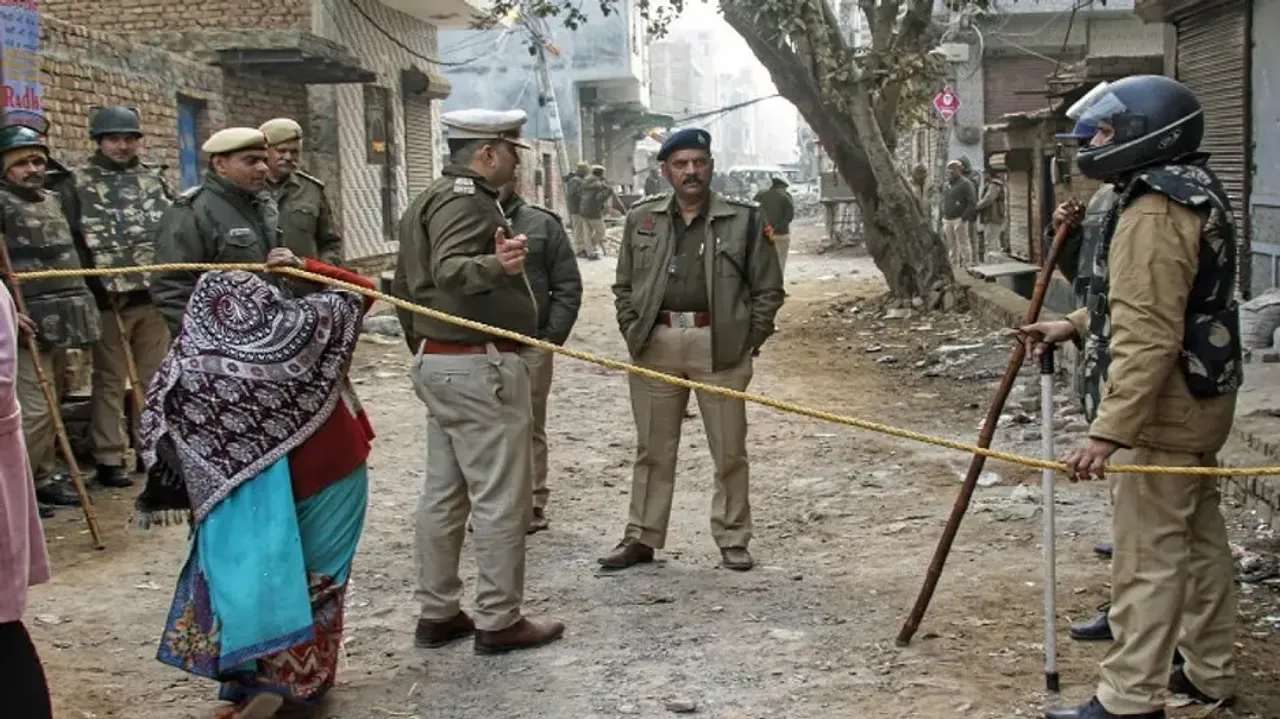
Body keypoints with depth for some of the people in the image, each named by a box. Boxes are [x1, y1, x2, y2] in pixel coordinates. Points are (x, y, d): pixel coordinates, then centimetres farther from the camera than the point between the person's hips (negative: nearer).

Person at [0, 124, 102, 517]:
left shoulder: (51, 201, 18)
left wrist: (84, 307, 23)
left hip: (60, 322, 7)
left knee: (49, 405, 11)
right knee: (35, 407, -9)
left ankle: (43, 477, 19)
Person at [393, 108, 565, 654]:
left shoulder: (429, 200, 17)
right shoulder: (467, 200, -15)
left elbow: (407, 285, 22)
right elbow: (449, 269, -32)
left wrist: (422, 349, 28)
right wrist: (495, 265, -50)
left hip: (436, 361, 11)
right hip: (481, 367, -11)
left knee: (443, 493, 14)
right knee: (501, 498, -3)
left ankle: (437, 613, 21)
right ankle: (499, 620, 4)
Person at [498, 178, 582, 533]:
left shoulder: (542, 223, 5)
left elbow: (568, 285, 4)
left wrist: (553, 336, -5)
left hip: (530, 347, -1)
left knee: (530, 428, 7)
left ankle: (533, 505, 16)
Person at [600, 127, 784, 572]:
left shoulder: (743, 221, 1)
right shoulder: (641, 219, 9)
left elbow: (768, 289, 5)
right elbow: (624, 286, 16)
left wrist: (748, 340, -3)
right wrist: (633, 331, 5)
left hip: (719, 345, -2)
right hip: (656, 344, 2)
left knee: (729, 451, 5)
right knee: (653, 450, 10)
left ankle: (732, 540, 17)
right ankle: (641, 537, 19)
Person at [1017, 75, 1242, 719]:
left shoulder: (1154, 212, -22)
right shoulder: (1190, 193, 12)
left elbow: (1147, 338, -28)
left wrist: (1109, 431, -29)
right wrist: (1074, 325, 13)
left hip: (1159, 413, -11)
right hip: (1194, 402, 11)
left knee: (1147, 557, -5)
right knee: (1199, 539, 18)